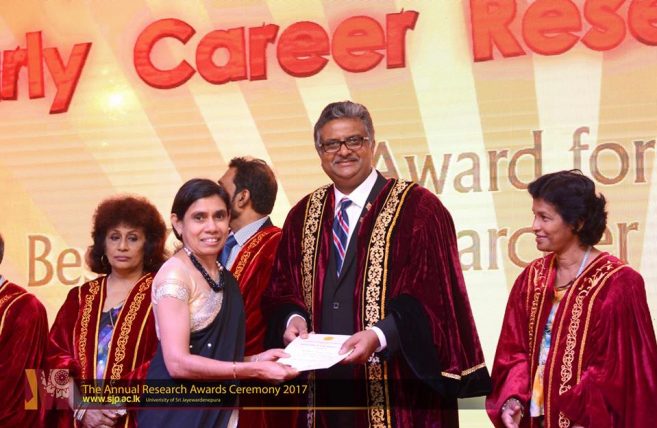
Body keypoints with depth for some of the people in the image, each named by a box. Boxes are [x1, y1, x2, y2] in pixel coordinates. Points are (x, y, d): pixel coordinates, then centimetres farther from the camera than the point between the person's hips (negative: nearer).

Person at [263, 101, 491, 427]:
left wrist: (379, 335, -24)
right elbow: (283, 289, 15)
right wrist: (294, 318, -7)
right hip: (324, 387, 4)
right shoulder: (303, 215, 11)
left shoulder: (418, 208, -4)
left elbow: (432, 294, -11)